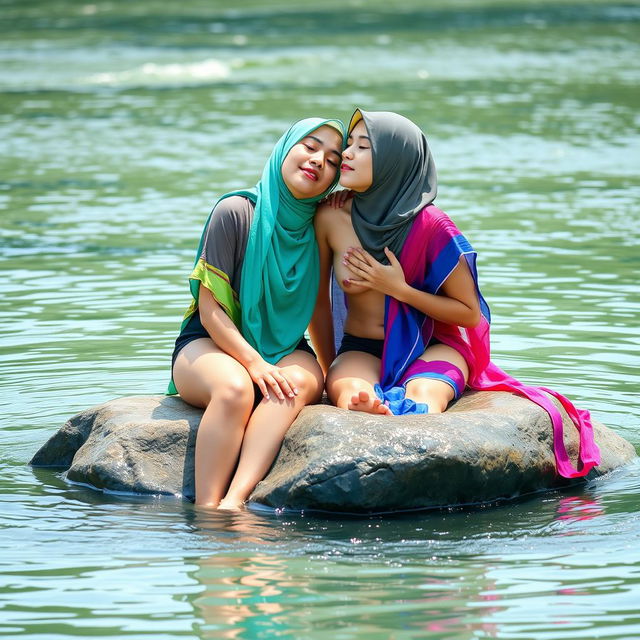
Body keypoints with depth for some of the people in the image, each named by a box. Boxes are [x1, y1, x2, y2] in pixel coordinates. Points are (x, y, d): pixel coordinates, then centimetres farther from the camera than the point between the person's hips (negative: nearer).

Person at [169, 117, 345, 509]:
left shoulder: (320, 227, 3)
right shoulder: (237, 212, -10)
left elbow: (319, 313, 13)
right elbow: (210, 308, -12)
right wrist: (254, 363, -23)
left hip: (284, 350, 3)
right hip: (210, 344, -3)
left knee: (299, 382, -33)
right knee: (235, 388, -37)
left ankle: (234, 501, -49)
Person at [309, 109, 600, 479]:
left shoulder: (430, 226, -12)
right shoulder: (331, 218, -6)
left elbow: (471, 314, -4)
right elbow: (318, 300, 10)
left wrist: (400, 290, -15)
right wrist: (331, 372, 15)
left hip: (430, 348, -1)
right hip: (361, 351, 1)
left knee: (424, 394, -38)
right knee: (350, 393, -37)